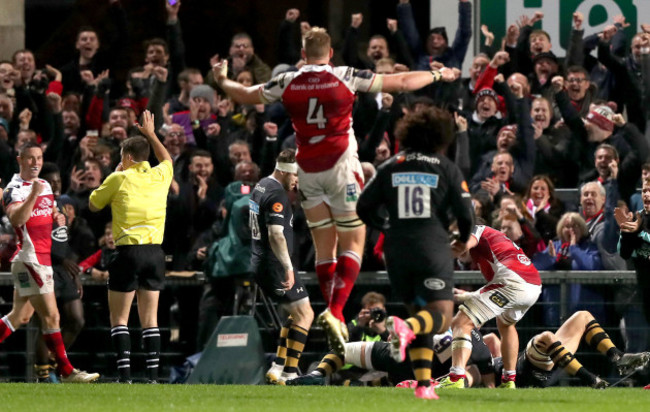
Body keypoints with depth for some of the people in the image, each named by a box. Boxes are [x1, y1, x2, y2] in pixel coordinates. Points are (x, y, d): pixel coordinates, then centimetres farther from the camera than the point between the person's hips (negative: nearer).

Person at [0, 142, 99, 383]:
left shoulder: (45, 186, 16)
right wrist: (34, 194, -36)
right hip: (30, 259, -9)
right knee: (51, 315, -10)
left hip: (43, 258, 9)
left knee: (21, 316, 12)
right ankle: (66, 371, -8)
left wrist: (58, 217, 10)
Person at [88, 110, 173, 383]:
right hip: (155, 252, 4)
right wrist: (151, 134, 44)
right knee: (150, 318, 8)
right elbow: (167, 158, 33)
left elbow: (93, 205, 11)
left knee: (119, 318, 2)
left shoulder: (119, 179, -4)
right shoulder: (160, 176, 8)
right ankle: (153, 374, 2)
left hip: (128, 252, -4)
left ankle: (125, 375, -8)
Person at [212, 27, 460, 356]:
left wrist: (222, 80, 33)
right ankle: (336, 311, -17)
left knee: (324, 249, 11)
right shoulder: (346, 78, -8)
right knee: (353, 245, 1)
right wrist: (437, 75, 14)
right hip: (341, 166, -3)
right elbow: (401, 82, -2)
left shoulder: (287, 82, -2)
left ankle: (334, 316, 8)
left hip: (307, 169, 3)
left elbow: (245, 95, 12)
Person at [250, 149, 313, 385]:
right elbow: (276, 234, -27)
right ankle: (289, 373, -11)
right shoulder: (276, 194, -18)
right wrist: (288, 268, -29)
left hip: (259, 262, 10)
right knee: (305, 314, -5)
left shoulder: (261, 186, 13)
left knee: (297, 313, 19)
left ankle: (277, 367, 12)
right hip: (274, 266, -10)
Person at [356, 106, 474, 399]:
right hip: (432, 249, -4)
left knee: (420, 312, 18)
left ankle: (423, 383, 7)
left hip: (397, 251, 4)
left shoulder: (390, 167, 9)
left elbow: (364, 207, 6)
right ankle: (405, 328, -39)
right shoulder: (446, 168, 2)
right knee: (441, 317, -5)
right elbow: (465, 215, -1)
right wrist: (464, 238, 20)